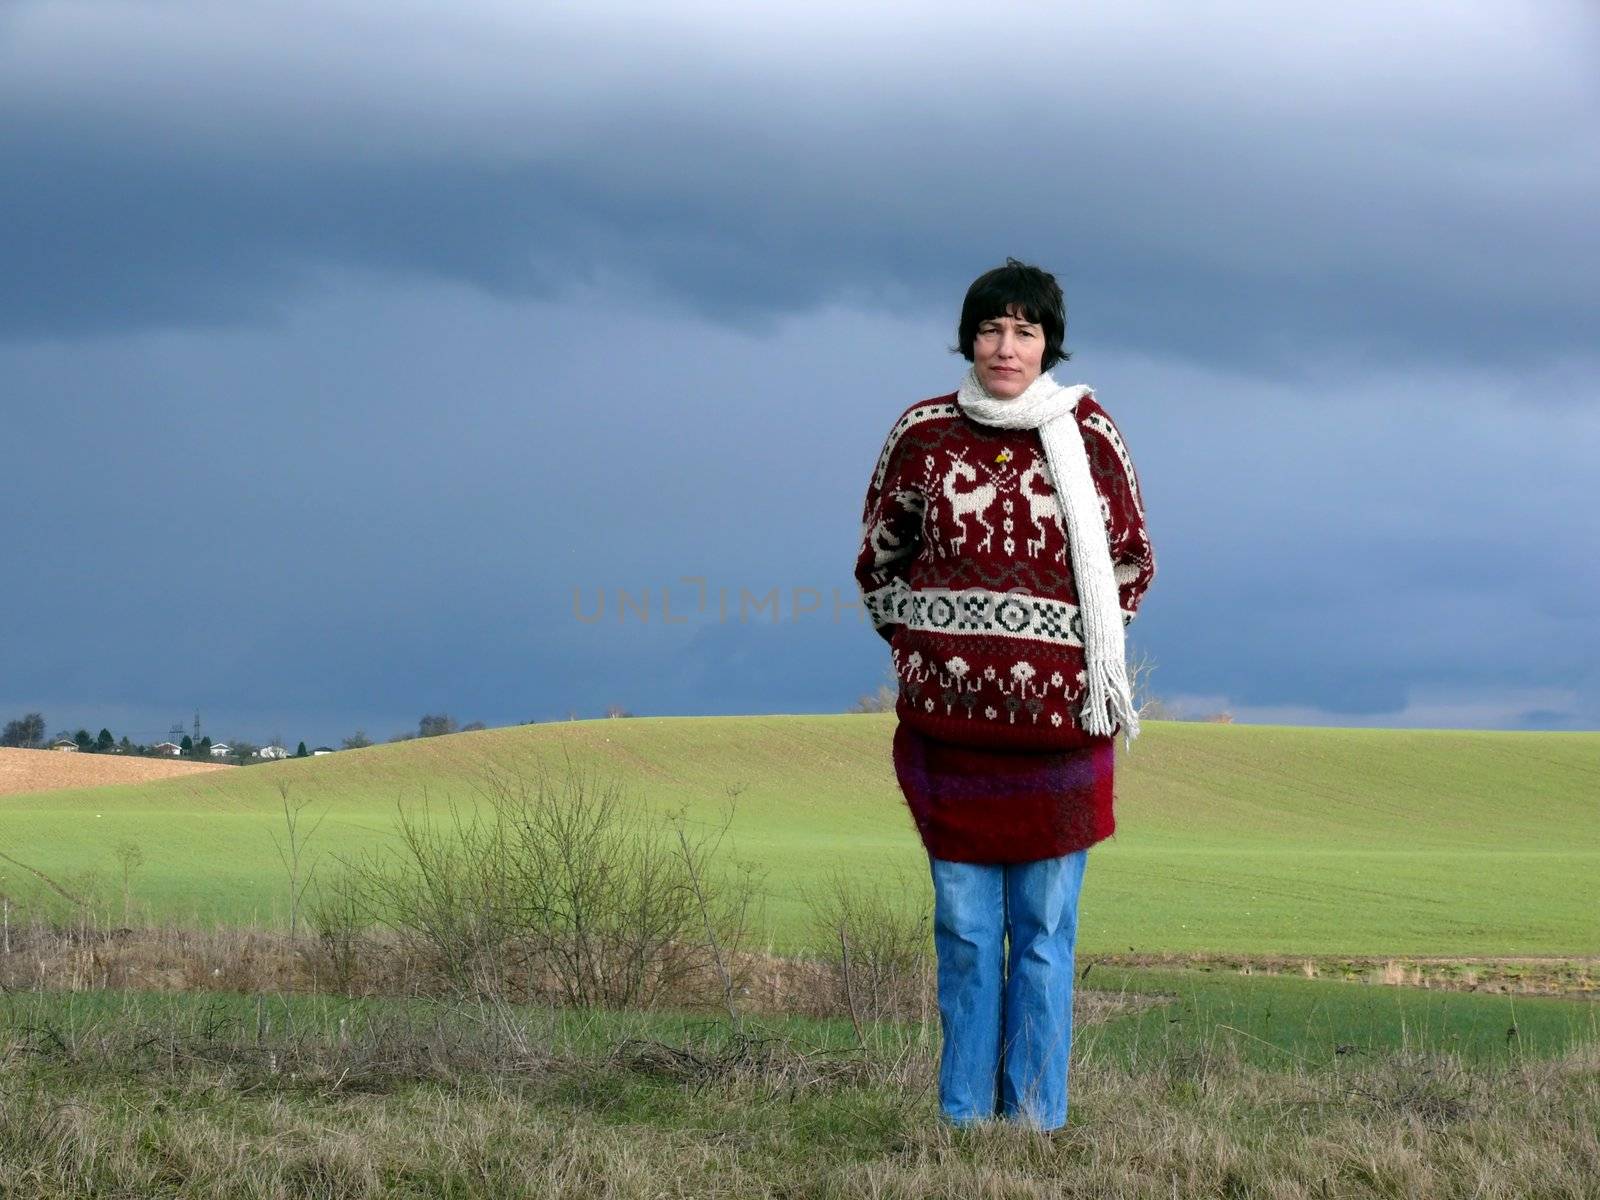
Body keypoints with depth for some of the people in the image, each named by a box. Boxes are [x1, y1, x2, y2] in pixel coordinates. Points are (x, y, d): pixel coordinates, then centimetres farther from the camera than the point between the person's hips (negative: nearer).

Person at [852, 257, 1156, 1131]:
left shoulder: (1088, 432, 2)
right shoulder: (923, 433, 4)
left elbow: (1131, 560, 14)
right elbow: (878, 557, 17)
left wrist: (1097, 661, 9)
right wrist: (917, 648, 10)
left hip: (1057, 714, -1)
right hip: (947, 712, 1)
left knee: (1044, 927, 2)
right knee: (964, 926, 3)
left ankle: (1035, 1117, 9)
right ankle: (963, 1115, 11)